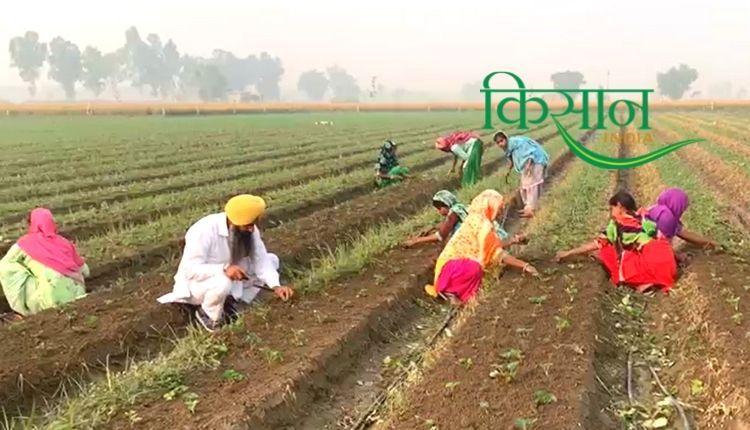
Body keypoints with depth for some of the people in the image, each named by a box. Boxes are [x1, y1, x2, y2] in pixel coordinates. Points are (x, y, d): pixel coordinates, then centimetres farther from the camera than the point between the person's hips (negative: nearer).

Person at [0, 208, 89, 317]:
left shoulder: (26, 242, 8)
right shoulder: (64, 242, 18)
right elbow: (85, 271, 21)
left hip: (53, 298, -5)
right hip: (77, 295, 6)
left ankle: (26, 309, 9)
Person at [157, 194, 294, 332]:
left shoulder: (248, 229, -13)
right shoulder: (204, 231, -31)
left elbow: (261, 260, -14)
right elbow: (190, 269, -33)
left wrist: (276, 286, -28)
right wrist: (224, 268, -46)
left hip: (230, 280, 7)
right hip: (197, 282, -6)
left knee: (272, 259, -6)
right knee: (222, 283, -40)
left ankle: (229, 299, -1)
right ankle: (209, 315, -8)